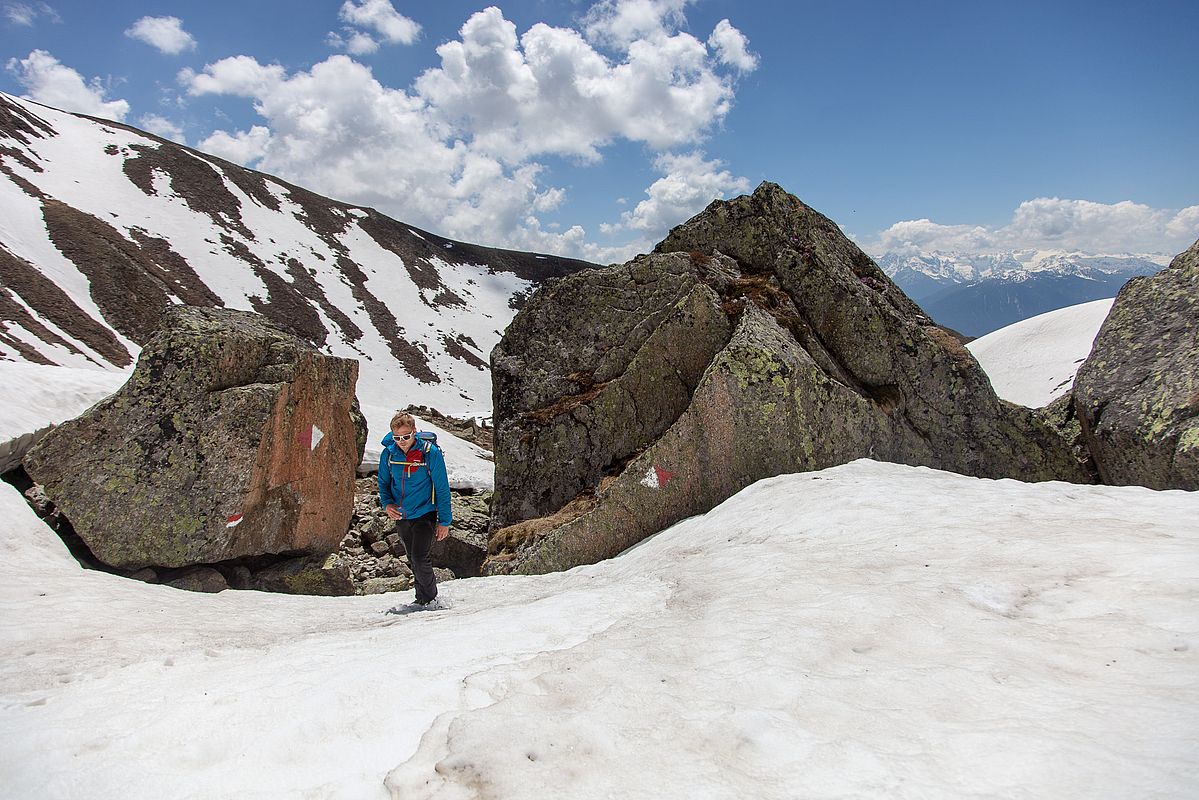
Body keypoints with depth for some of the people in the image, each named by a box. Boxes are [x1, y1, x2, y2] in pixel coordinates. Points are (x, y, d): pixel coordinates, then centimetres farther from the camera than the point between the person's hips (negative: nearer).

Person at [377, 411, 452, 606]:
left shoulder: (430, 453, -17)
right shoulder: (388, 453, -6)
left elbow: (442, 489, -10)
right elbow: (383, 482, 10)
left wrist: (444, 521, -9)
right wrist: (387, 503, -10)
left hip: (425, 515, -5)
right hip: (401, 517, 5)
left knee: (419, 559, -15)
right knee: (413, 561, 18)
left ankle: (430, 599, 7)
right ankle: (423, 597, 36)